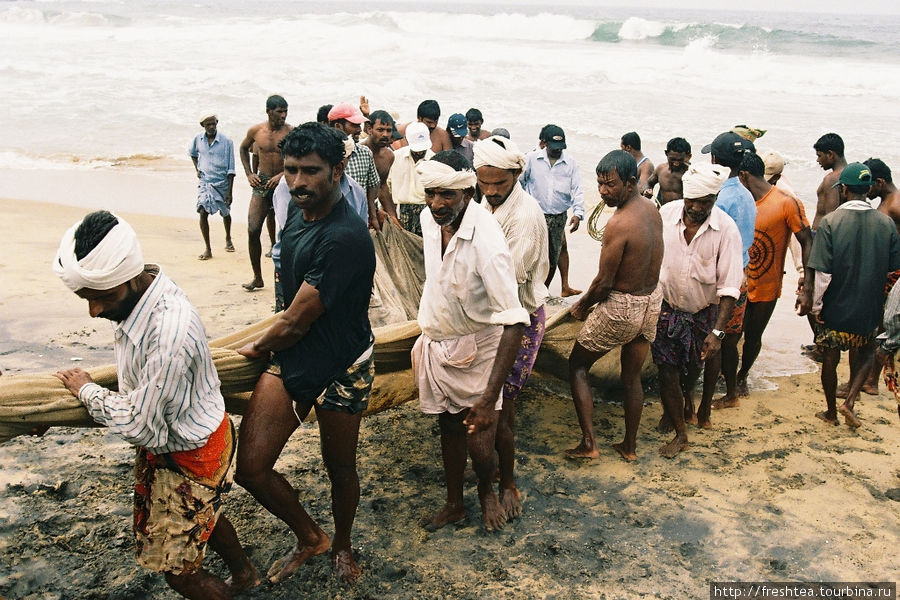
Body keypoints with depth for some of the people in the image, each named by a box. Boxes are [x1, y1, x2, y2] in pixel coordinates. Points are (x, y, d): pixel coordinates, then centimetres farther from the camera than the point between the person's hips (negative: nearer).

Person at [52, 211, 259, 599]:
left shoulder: (171, 333, -40)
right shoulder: (137, 294, -11)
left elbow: (139, 425, -29)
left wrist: (87, 391, -14)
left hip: (188, 456, -9)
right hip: (166, 439, 9)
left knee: (178, 569, 8)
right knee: (203, 515, 32)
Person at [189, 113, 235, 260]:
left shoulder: (227, 142, -12)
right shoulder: (198, 139, -2)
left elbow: (230, 169, -10)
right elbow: (193, 153, 23)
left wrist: (229, 192, -13)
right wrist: (197, 169, 8)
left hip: (222, 183, -1)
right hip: (205, 182, 1)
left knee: (225, 213, 16)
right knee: (203, 212, -13)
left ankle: (228, 239, 45)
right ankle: (208, 249, -6)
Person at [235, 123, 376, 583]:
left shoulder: (345, 238, -29)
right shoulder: (297, 209, -1)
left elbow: (295, 322, -21)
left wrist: (258, 348, -2)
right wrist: (268, 346, 16)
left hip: (340, 371, -7)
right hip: (289, 359, 7)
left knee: (340, 469, 15)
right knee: (250, 467, 0)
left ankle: (341, 545, 45)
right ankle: (308, 536, 26)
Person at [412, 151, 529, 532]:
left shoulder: (486, 240, -31)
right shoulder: (430, 218, -9)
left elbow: (514, 323, -34)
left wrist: (489, 399, -38)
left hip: (475, 349, -6)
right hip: (437, 343, 6)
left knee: (479, 442, 0)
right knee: (449, 427, 19)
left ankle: (487, 491, 35)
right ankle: (454, 504, 40)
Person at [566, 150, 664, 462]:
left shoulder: (619, 224, -26)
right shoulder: (651, 208, -1)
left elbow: (604, 282, -20)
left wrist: (581, 306, -3)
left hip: (622, 306, -8)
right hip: (652, 300, 8)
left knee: (577, 365, 12)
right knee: (632, 377, 21)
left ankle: (588, 443, 9)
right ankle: (630, 446, 34)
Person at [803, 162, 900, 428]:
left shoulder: (830, 222, -16)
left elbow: (822, 272, -18)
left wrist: (816, 305, -6)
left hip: (835, 307, -2)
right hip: (870, 307, 3)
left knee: (830, 360, 13)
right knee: (866, 352, 24)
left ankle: (831, 411, 27)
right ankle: (850, 401, 8)